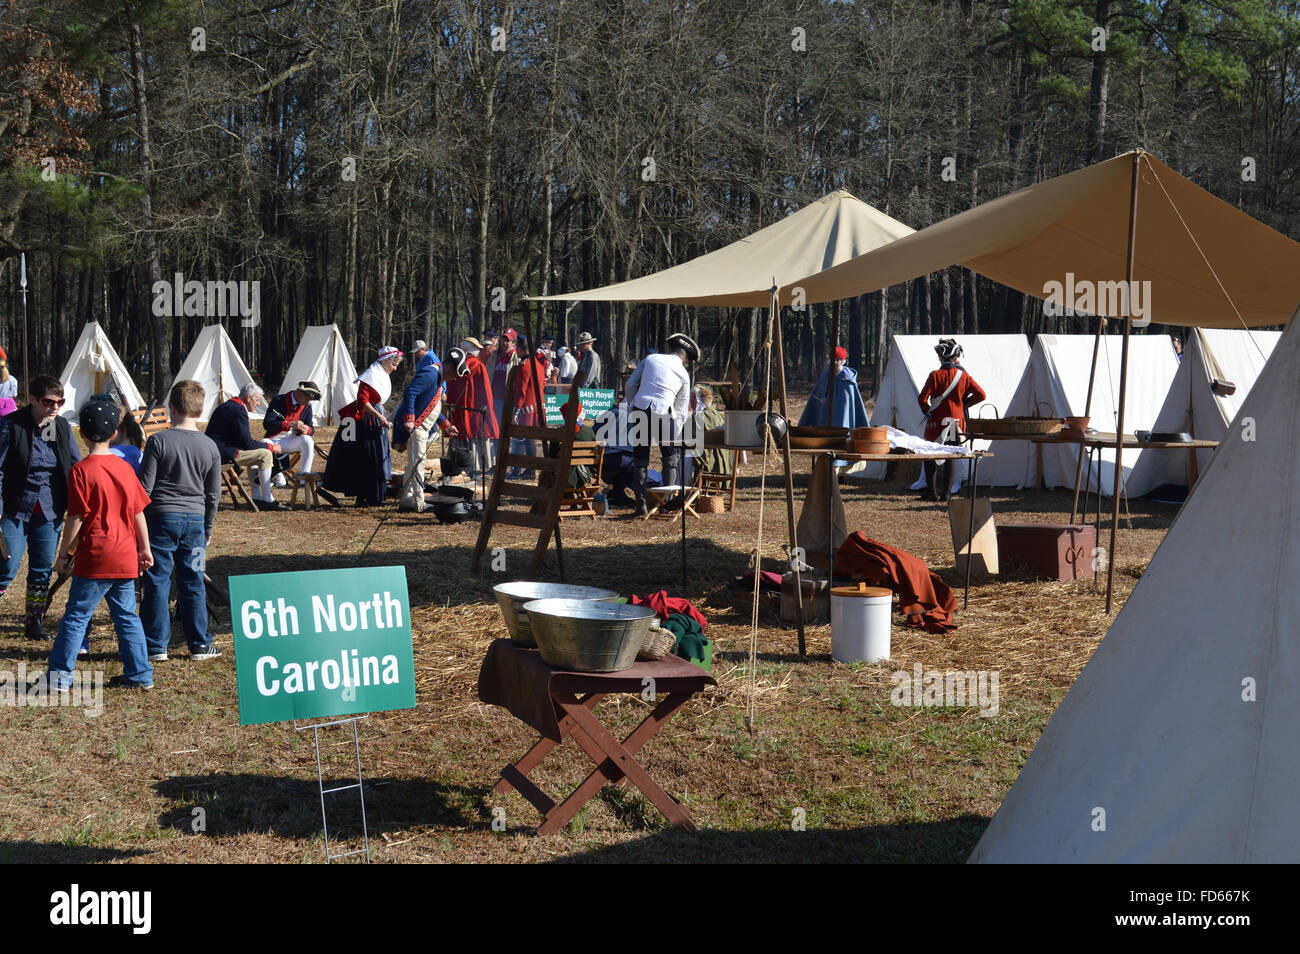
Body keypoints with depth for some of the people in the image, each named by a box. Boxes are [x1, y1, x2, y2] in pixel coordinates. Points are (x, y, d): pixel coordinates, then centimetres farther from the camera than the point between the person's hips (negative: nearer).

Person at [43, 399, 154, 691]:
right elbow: (138, 513, 10)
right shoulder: (124, 467, 6)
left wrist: (64, 554, -2)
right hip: (126, 559, 5)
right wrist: (145, 548, 18)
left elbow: (75, 519, -11)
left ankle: (60, 674, 3)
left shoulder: (81, 470, -10)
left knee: (76, 615, 2)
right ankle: (139, 674, 15)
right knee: (127, 616, 12)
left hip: (94, 559, -5)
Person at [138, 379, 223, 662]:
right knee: (193, 583, 9)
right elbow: (213, 494, 10)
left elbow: (144, 487, -8)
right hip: (195, 520, 3)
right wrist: (208, 528, 22)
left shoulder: (159, 441, -9)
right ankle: (200, 645, 13)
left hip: (161, 517, -3)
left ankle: (156, 646, 7)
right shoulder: (210, 447, 3)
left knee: (157, 583, 3)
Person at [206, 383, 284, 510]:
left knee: (255, 453, 26)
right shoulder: (238, 410, -16)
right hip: (222, 452, -11)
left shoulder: (228, 405, 18)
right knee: (265, 455, -13)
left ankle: (257, 499, 20)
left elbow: (243, 440, 24)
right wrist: (271, 447, -5)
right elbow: (247, 443, -16)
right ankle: (268, 501, -8)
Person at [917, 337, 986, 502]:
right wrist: (963, 404, 9)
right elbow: (980, 394, -1)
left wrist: (927, 412, 5)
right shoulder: (963, 375, 0)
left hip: (938, 422, -4)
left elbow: (922, 398, -13)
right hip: (957, 421, 4)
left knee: (931, 457, 5)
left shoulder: (936, 375, -11)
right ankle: (944, 492, 10)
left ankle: (932, 492, 0)